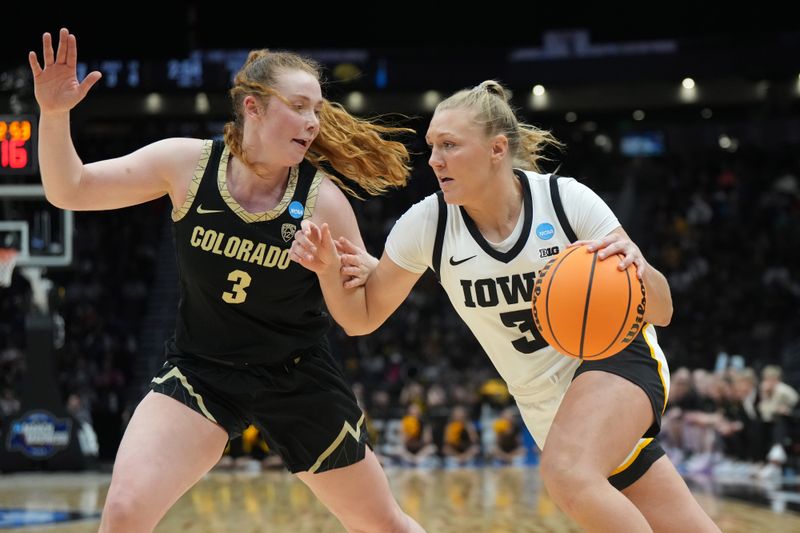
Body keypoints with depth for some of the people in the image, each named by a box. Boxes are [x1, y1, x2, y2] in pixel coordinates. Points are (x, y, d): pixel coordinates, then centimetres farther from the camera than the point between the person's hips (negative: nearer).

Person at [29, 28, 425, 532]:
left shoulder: (323, 199, -16)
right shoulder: (188, 162, -13)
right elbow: (70, 190, -7)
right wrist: (54, 114, -24)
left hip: (298, 378, 0)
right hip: (199, 371, 0)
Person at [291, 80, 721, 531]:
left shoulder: (568, 201, -17)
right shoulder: (428, 224, -10)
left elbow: (661, 312, -14)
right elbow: (361, 317, 0)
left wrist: (636, 268, -36)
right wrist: (329, 269, -20)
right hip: (549, 408, 4)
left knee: (568, 475, -35)